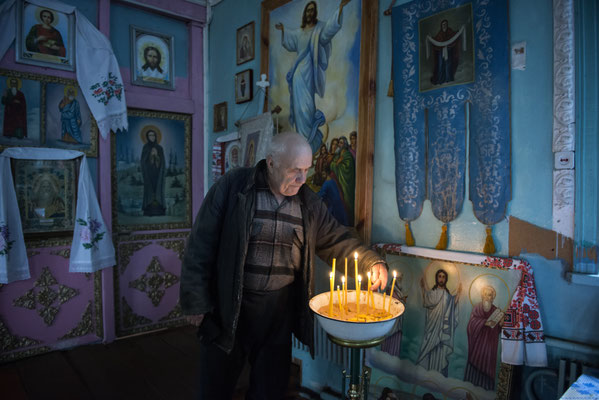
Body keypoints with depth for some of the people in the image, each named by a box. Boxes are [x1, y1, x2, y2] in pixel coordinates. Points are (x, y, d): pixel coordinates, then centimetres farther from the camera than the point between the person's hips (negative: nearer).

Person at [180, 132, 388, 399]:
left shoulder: (308, 201, 2)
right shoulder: (233, 186, -12)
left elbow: (337, 240, 8)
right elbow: (202, 244, -10)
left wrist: (371, 262, -8)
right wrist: (196, 302, -9)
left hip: (281, 309, 3)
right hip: (228, 307, -3)